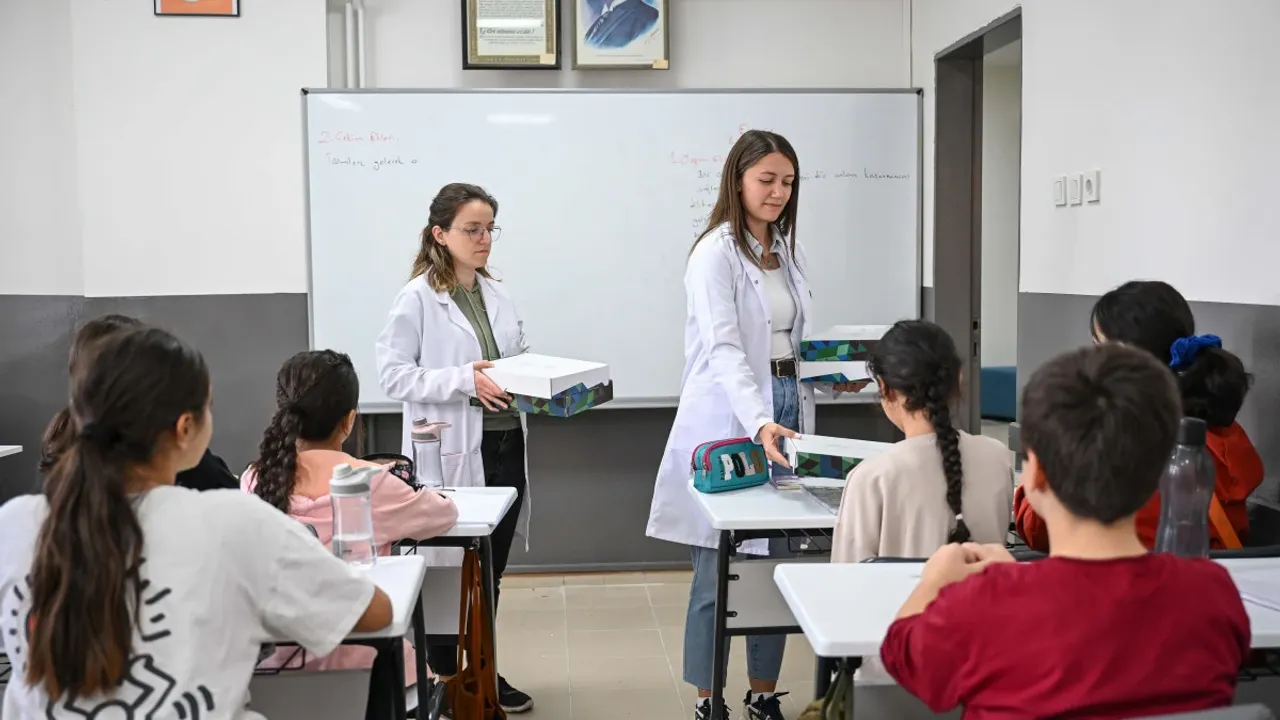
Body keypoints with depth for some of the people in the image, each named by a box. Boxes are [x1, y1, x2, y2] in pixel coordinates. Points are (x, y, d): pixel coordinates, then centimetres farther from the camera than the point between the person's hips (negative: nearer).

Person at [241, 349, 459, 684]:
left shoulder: (254, 480, -4)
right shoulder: (366, 483, -14)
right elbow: (446, 514, 1)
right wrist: (395, 489, 22)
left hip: (274, 661, 4)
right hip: (352, 664, -4)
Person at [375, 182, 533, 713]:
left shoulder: (497, 295, 11)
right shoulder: (417, 298, -8)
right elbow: (393, 374, -13)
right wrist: (463, 380, -22)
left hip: (505, 445, 6)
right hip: (452, 453, -6)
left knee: (491, 569, 15)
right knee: (450, 567, 4)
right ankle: (445, 678, 22)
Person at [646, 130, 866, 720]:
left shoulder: (788, 251, 14)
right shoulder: (716, 252, -10)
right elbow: (723, 348, -22)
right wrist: (759, 424, -35)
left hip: (787, 413, 7)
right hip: (731, 421, -7)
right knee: (720, 569, 0)